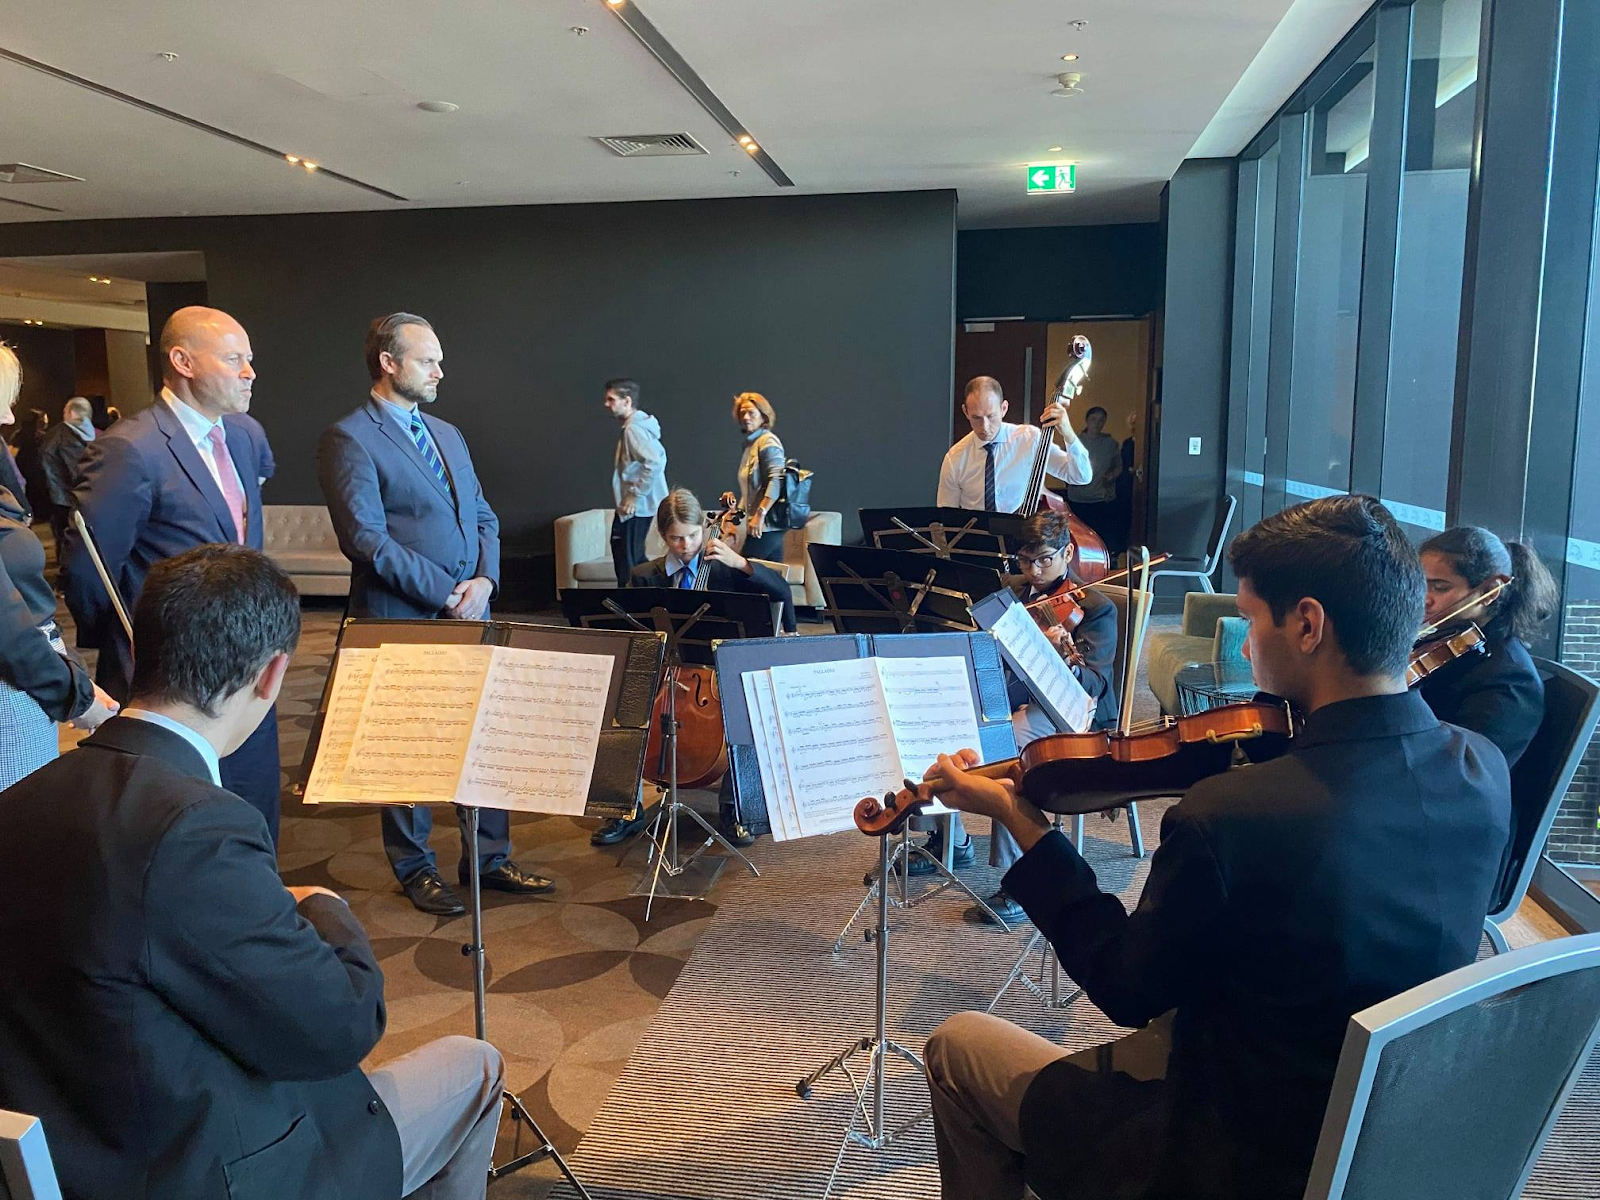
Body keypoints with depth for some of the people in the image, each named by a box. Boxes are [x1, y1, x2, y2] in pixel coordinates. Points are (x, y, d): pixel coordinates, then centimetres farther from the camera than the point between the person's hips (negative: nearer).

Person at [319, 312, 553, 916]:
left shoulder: (448, 434, 16)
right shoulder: (348, 438, -8)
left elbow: (483, 518, 15)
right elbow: (366, 538, -16)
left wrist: (484, 580, -4)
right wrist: (445, 593, -16)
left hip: (468, 615, 7)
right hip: (400, 622, -6)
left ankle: (489, 858, 25)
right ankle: (416, 870, 24)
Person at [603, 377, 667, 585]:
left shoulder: (633, 428, -16)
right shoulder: (637, 424, 14)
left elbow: (655, 462, -28)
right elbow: (659, 456, 20)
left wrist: (635, 495, -22)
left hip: (634, 507, -11)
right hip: (635, 505, 11)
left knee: (627, 563, -6)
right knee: (635, 559, 16)